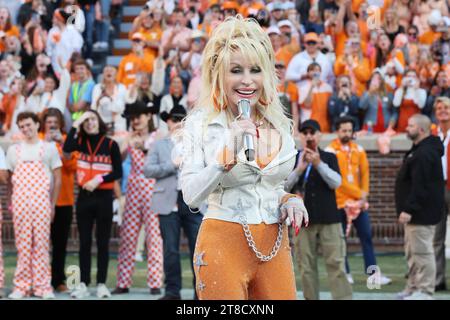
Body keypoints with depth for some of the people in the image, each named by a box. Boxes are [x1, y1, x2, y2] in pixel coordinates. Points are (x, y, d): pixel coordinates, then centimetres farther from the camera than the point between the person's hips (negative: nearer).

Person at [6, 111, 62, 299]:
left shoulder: (49, 148, 7)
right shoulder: (13, 150, 13)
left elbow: (58, 179, 7)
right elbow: (9, 178, 15)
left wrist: (53, 204, 2)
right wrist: (10, 203, 6)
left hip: (42, 202, -2)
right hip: (20, 203, 2)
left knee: (41, 244, -3)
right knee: (22, 245, 1)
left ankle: (42, 286, -1)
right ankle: (22, 286, 4)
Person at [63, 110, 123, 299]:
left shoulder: (110, 145, -1)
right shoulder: (81, 142, 6)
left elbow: (118, 172, -2)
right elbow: (67, 149, -16)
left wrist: (99, 179, -15)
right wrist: (76, 124, -15)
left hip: (104, 197, -2)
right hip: (84, 196, 2)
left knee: (102, 242, 3)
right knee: (84, 242, 4)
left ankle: (101, 284, 6)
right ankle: (83, 284, 7)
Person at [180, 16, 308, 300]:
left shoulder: (280, 124, 8)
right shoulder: (201, 124, -5)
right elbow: (191, 197, -13)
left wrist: (289, 200, 1)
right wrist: (227, 154, -23)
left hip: (275, 247, 4)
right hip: (224, 243, -4)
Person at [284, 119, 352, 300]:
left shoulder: (329, 158, 8)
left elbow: (336, 183, -6)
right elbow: (283, 188, -2)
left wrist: (319, 164, -18)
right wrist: (299, 170, -16)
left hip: (328, 219, -1)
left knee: (336, 264, -6)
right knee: (306, 266, 3)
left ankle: (343, 298, -7)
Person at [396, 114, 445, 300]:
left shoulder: (424, 154, -19)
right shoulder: (420, 150, 17)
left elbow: (420, 186, -25)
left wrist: (409, 209, -26)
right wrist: (407, 209, 20)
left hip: (421, 213, -11)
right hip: (416, 212, 11)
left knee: (422, 251, -8)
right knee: (413, 252, 15)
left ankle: (424, 291, -6)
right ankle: (413, 288, 22)